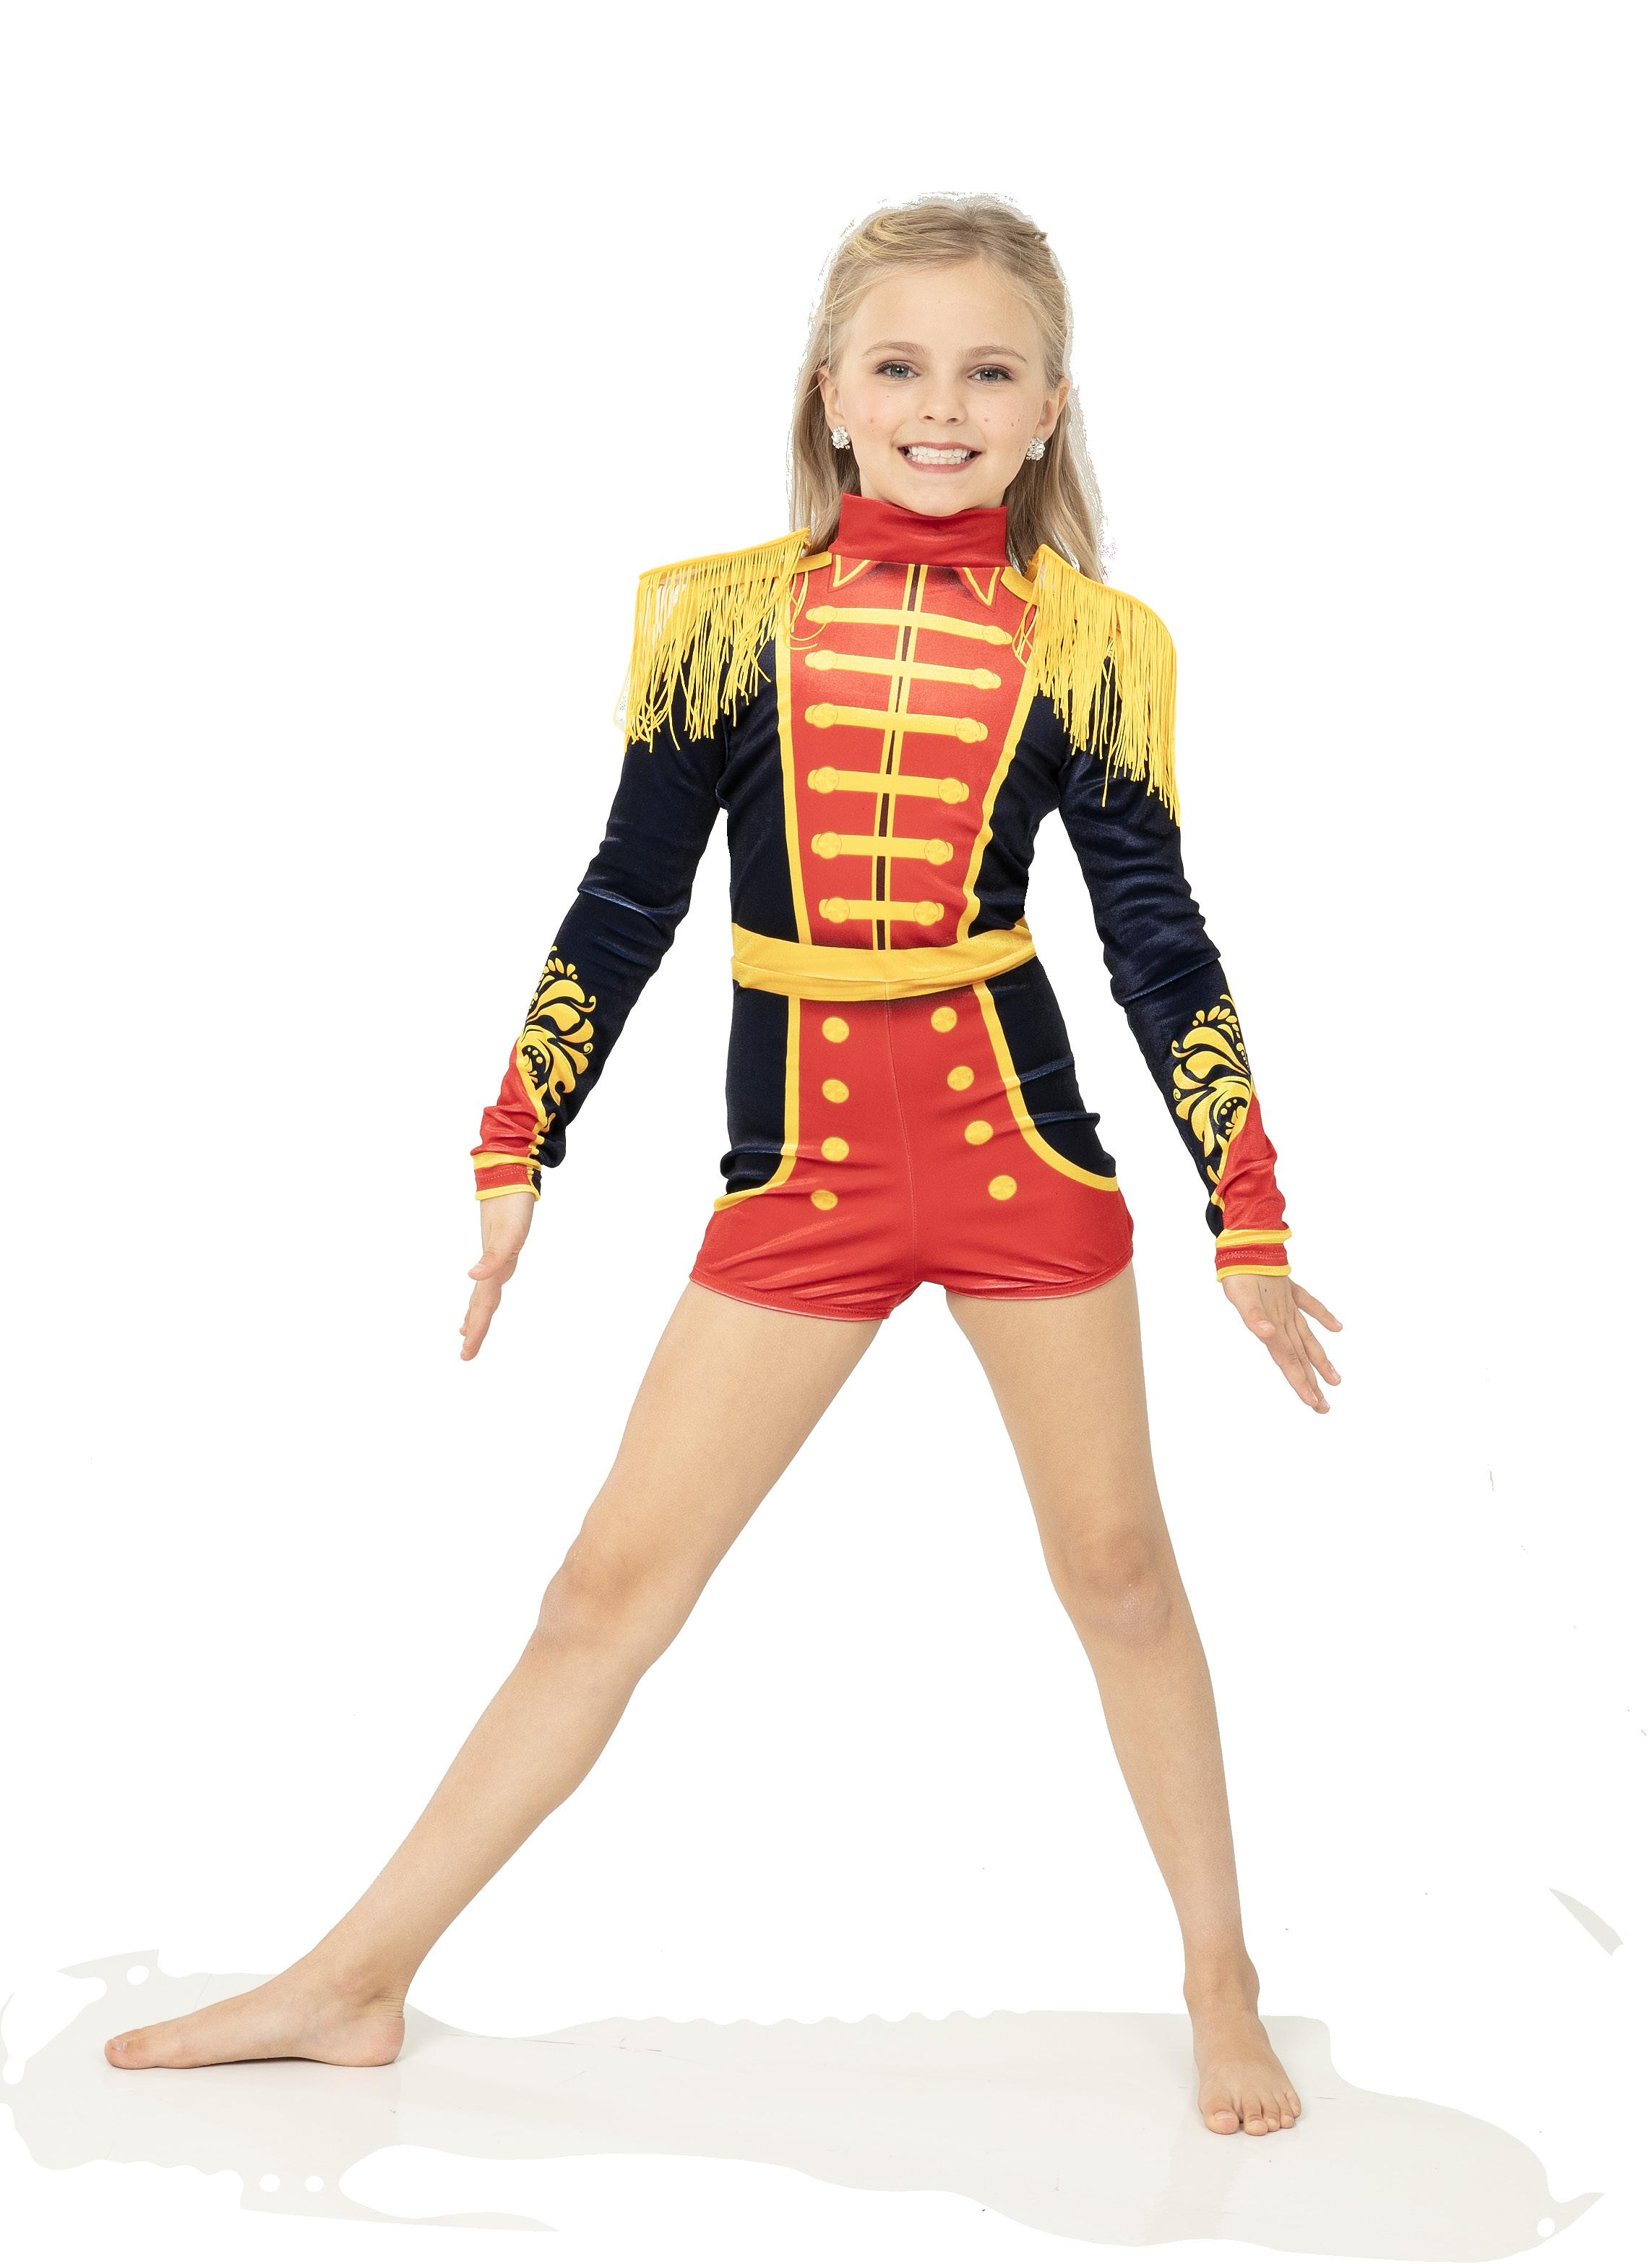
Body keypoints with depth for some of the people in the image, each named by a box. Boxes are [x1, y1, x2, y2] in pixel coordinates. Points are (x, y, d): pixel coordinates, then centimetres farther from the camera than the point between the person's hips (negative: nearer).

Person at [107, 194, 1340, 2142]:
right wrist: (517, 1153, 3)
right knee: (616, 1578, 2)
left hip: (1019, 1139, 0)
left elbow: (1158, 943, 3)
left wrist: (1249, 1227, 2)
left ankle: (1222, 1981, 28)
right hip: (797, 1168, 0)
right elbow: (623, 905, 5)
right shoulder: (728, 618, 0)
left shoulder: (1081, 646, 0)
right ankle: (354, 1982, 12)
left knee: (1117, 1563, 9)